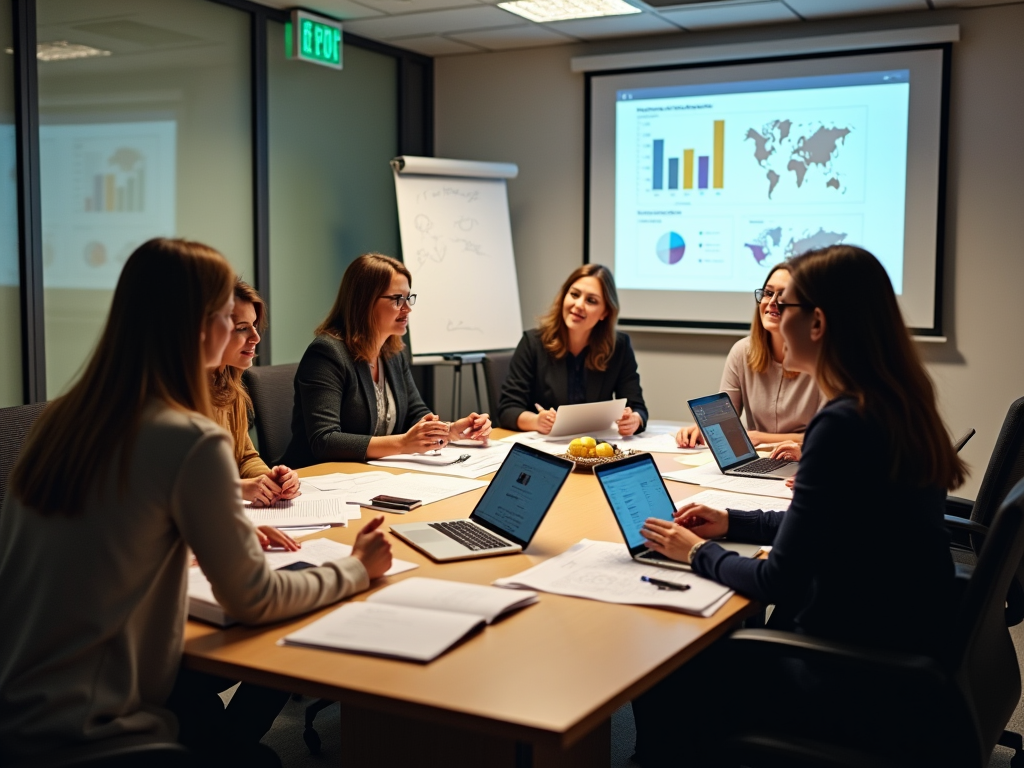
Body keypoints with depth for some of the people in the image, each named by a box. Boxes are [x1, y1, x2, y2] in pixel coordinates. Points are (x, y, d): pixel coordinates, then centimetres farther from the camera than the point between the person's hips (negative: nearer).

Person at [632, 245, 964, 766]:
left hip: (856, 683, -9)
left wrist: (697, 553, -4)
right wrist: (732, 523, 16)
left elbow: (778, 584, -20)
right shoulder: (897, 406, 3)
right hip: (896, 655, 9)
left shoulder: (843, 423, -25)